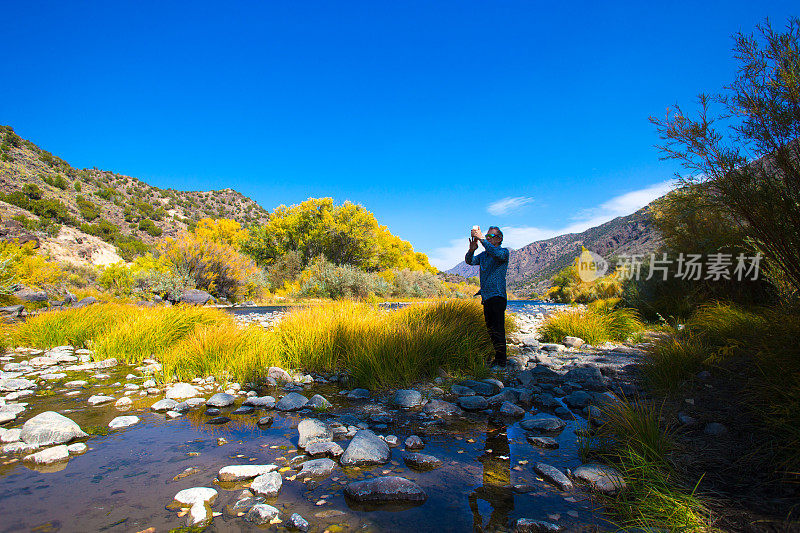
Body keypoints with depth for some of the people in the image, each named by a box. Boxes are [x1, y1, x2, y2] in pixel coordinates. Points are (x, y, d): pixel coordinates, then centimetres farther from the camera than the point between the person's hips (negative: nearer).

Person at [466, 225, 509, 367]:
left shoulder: (504, 252, -1)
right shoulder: (484, 254, 18)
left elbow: (496, 253, -24)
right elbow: (470, 261, 3)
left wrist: (481, 238, -29)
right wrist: (471, 250, -19)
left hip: (497, 297, -7)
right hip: (486, 297, 7)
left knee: (498, 330, -10)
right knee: (490, 329, 10)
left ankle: (501, 361, -6)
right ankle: (497, 357, 19)